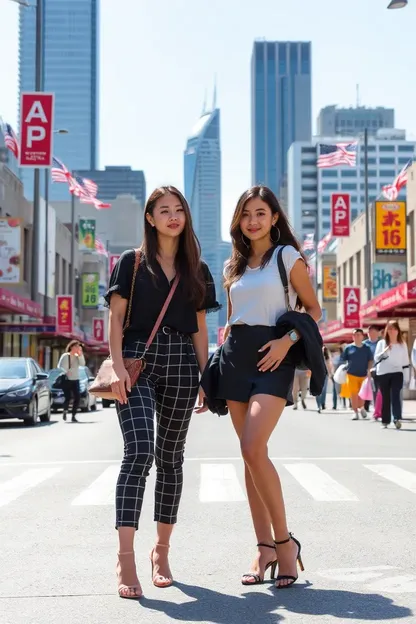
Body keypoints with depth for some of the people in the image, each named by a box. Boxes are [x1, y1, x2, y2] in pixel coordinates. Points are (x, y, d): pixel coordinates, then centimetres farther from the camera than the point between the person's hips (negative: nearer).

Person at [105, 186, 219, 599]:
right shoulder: (131, 262, 7)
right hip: (138, 359, -3)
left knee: (170, 456, 7)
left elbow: (200, 329, 14)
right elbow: (116, 319, 0)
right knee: (139, 451, -18)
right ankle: (125, 560, -20)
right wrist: (118, 366, -13)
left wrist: (204, 377, 8)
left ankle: (161, 551, 18)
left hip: (181, 363, 3)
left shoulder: (197, 270, 15)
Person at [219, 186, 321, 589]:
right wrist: (217, 362, 14)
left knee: (253, 448, -20)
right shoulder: (233, 266, 16)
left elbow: (313, 309, 1)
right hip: (236, 355, 6)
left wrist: (288, 341, -15)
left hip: (272, 356, -6)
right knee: (250, 454, 4)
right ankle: (264, 546, 11)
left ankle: (284, 540, -7)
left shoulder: (288, 256, 1)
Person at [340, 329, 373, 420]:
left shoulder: (366, 348, 6)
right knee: (353, 394, -2)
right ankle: (355, 412, 7)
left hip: (364, 374, 1)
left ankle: (361, 408, 31)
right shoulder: (349, 348, 4)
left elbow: (370, 360, 7)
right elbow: (343, 360, 8)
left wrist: (369, 370, -6)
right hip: (352, 374, -1)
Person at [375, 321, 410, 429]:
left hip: (397, 373, 0)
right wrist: (385, 351, -19)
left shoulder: (402, 344, 8)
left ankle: (397, 418, -27)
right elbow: (376, 358, -3)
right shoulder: (382, 343, 4)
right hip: (383, 374, 0)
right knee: (385, 397, 4)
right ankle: (385, 421, 11)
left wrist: (407, 377, 6)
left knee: (395, 395, -16)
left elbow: (406, 361, 10)